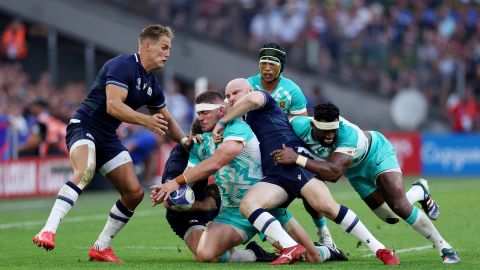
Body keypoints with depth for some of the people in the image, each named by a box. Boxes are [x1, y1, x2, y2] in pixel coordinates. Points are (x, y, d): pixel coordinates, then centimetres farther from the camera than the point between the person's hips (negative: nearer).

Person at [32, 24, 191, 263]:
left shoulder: (152, 84, 13)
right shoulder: (122, 65, -14)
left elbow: (166, 121, 25)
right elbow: (113, 106, -25)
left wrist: (184, 140, 10)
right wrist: (145, 121, -25)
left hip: (108, 137, 9)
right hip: (84, 126, -9)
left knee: (134, 193, 0)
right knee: (85, 172, -37)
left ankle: (101, 247, 12)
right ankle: (48, 231, -43)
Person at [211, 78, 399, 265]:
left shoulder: (263, 99, 10)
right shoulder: (241, 123, 32)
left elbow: (252, 99, -14)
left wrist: (222, 122, -7)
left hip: (295, 162, -8)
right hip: (274, 177, 8)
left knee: (325, 206, -25)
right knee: (247, 205, -21)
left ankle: (379, 249, -16)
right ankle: (291, 249, -31)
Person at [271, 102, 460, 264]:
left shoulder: (348, 134, -45)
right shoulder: (300, 126, -31)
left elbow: (334, 171, -56)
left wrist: (298, 159, -59)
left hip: (377, 153, -5)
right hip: (356, 172, 5)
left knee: (399, 206, -22)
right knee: (391, 217, 5)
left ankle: (442, 245, -2)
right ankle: (419, 192, 37)